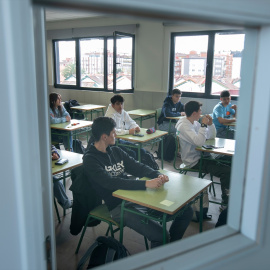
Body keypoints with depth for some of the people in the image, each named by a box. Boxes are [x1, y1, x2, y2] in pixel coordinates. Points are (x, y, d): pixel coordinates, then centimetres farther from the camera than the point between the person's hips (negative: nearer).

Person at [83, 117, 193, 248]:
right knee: (159, 235, -26)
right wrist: (145, 184, -31)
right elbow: (110, 183, -23)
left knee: (186, 211, 2)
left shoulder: (116, 151, 14)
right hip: (118, 206, -7)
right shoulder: (90, 159, -10)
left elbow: (137, 167, 12)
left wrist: (157, 175, -9)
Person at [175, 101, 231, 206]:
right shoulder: (183, 126, -18)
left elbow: (212, 136, 17)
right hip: (194, 162, -9)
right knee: (227, 171, -18)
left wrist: (210, 124, 0)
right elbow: (199, 142, -30)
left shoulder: (195, 123, 10)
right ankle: (226, 199, 2)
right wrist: (204, 125, -21)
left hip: (200, 156, 9)